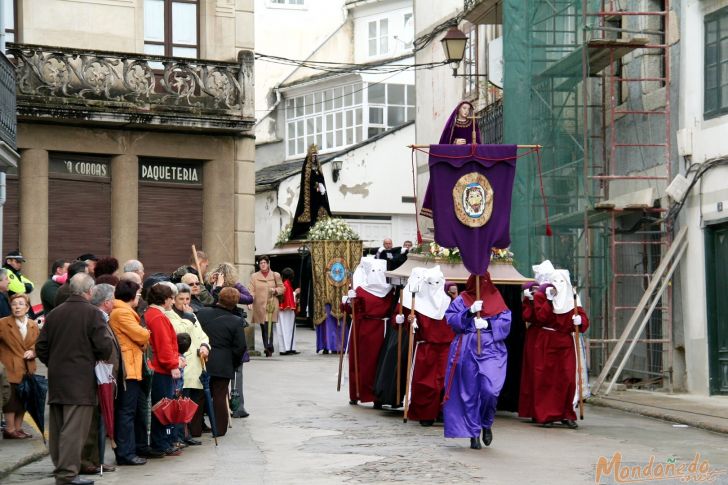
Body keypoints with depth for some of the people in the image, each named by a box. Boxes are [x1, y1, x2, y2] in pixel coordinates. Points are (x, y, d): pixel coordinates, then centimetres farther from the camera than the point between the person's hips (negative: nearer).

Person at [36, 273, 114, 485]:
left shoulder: (54, 314, 7)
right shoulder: (92, 313, -10)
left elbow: (41, 347, 9)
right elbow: (104, 346, -14)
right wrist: (101, 357, 7)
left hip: (56, 379, 6)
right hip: (81, 380, -6)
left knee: (57, 427, 13)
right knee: (74, 428, -7)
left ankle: (60, 467, 22)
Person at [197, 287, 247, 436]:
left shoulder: (202, 313, -4)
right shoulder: (236, 321, -12)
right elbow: (240, 347, -9)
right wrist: (234, 363, 6)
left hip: (203, 361, 3)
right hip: (222, 365, -3)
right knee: (220, 396, 6)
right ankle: (219, 428, 10)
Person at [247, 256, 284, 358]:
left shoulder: (275, 276, 9)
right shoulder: (254, 276, 8)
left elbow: (282, 288, 15)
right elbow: (251, 291, 0)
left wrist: (276, 290, -7)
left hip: (271, 305, -2)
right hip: (259, 306, 2)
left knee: (269, 326, -16)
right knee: (263, 328, 7)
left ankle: (268, 347, -22)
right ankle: (268, 348, 16)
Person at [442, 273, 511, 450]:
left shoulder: (496, 299, 11)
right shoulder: (462, 300, 10)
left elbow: (506, 322, 1)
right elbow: (451, 319, -1)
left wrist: (488, 324, -15)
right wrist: (470, 311, -14)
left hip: (491, 349, -1)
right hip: (466, 351, 1)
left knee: (490, 390, -15)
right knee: (470, 393, 1)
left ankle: (486, 425, 10)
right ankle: (474, 434, 9)